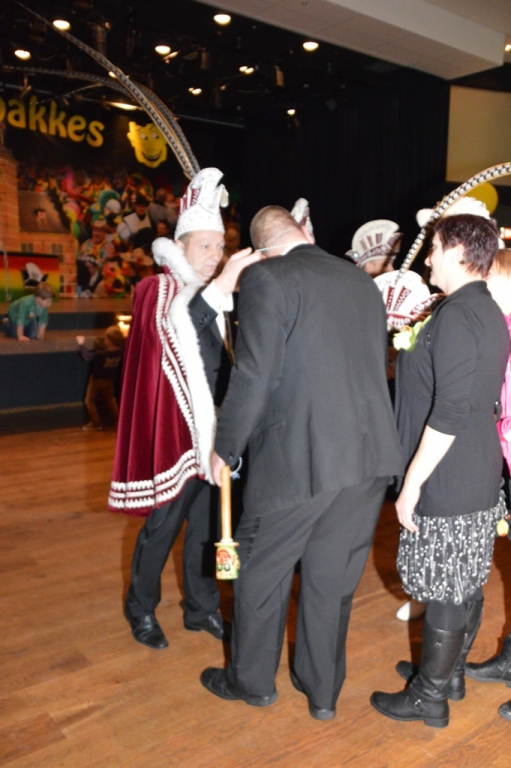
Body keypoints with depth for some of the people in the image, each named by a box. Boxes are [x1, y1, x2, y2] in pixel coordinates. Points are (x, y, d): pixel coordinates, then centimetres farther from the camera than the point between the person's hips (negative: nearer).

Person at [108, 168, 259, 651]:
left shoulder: (213, 293, 12)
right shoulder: (156, 290, -7)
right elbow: (169, 330, -30)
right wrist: (220, 286, -40)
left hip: (211, 430, 6)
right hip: (173, 429, -6)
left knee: (206, 524, 14)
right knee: (162, 526, 5)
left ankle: (201, 607, 30)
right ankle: (142, 610, 26)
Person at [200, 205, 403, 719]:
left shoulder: (265, 278, -9)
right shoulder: (362, 282, 10)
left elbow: (253, 377, -15)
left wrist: (225, 448, -2)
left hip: (296, 456, -6)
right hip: (369, 455, 6)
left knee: (261, 572, 16)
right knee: (332, 577, 19)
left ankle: (251, 681, 35)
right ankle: (322, 690, 35)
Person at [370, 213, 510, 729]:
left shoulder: (456, 316, -19)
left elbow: (449, 413, -24)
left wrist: (412, 483, -19)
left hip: (448, 482, -9)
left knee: (444, 591, 5)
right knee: (467, 583, 19)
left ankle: (429, 696, 21)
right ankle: (449, 672, 37)